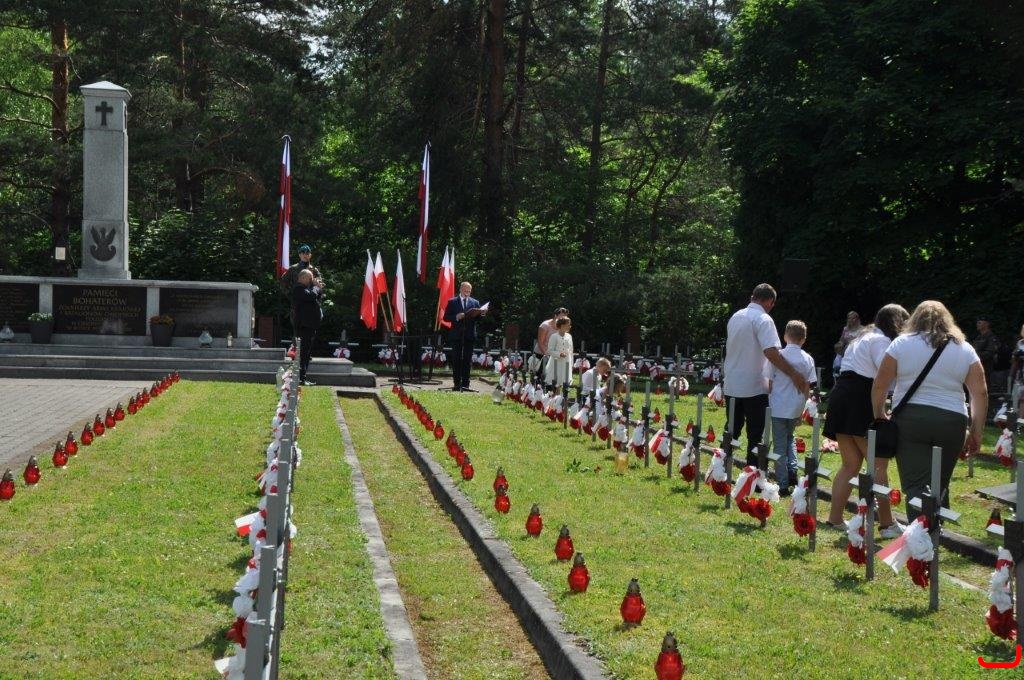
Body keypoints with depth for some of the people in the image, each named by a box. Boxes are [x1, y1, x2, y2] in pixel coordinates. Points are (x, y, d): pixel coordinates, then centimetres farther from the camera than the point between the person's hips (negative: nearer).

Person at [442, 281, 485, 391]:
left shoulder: (475, 302, 12)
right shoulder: (452, 302, 6)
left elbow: (478, 317, 9)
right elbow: (446, 317, 2)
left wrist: (482, 313, -12)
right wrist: (456, 317, -14)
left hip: (469, 335, 1)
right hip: (456, 335, -1)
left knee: (467, 360, 0)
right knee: (456, 359, 0)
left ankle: (465, 384, 1)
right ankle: (456, 384, 4)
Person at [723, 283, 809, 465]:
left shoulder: (736, 317, 11)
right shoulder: (763, 319, -14)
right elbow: (771, 352, -26)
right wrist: (794, 375, -25)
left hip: (731, 386, 7)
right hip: (754, 388, -7)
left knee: (731, 432, 16)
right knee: (756, 437, -1)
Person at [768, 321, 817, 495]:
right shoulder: (808, 359, 0)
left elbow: (770, 383, -6)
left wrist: (767, 402, 9)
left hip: (779, 407, -3)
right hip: (796, 409, 4)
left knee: (780, 446, 2)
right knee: (789, 437, 26)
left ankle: (783, 484, 2)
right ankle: (792, 471, 11)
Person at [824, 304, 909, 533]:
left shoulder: (861, 338, 26)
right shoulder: (881, 340, -5)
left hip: (841, 399, 10)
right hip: (860, 404, -10)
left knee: (851, 464, 11)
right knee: (879, 464, -6)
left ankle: (835, 518, 8)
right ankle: (887, 523, -7)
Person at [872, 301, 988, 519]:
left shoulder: (902, 344, 4)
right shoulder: (965, 349, 9)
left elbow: (879, 386, 3)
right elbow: (980, 393, 5)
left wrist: (879, 415, 17)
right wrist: (976, 433, 10)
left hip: (910, 419, -2)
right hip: (952, 422, 2)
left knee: (917, 486, -6)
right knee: (939, 485, 16)